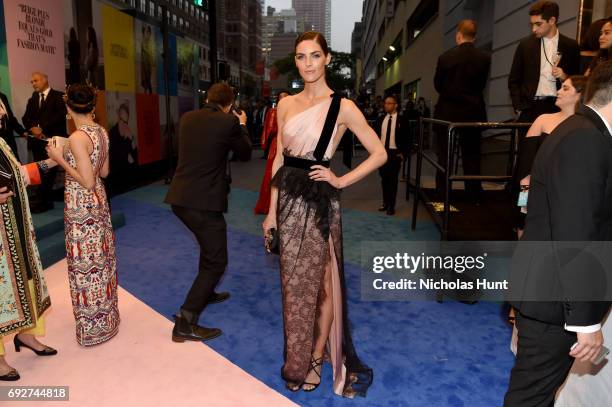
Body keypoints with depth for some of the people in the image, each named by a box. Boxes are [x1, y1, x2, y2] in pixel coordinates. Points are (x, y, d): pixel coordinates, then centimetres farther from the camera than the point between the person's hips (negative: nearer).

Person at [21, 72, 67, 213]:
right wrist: (32, 128, -8)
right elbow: (26, 118, 13)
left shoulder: (58, 96, 0)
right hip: (37, 140, 6)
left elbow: (60, 115, -13)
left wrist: (42, 128, -14)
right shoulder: (33, 99, 19)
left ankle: (38, 201, -6)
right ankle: (47, 202, 14)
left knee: (47, 171, -10)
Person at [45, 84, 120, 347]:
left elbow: (87, 181, -22)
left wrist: (61, 160, -14)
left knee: (85, 263, 4)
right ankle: (106, 314, 33)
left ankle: (93, 326, 19)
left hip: (81, 206, -8)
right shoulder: (101, 132, 2)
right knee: (100, 258, 18)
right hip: (98, 200, 8)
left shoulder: (77, 138, -21)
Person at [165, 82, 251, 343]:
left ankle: (206, 293, 47)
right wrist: (242, 125, 21)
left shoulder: (187, 118, 9)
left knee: (209, 245, 29)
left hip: (180, 198, 8)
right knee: (216, 261, 2)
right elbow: (245, 154, 5)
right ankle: (185, 323, -2)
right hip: (204, 201, -8)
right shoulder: (229, 122, -9)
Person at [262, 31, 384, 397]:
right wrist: (272, 210, 6)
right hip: (289, 199, 5)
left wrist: (341, 181, -9)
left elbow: (379, 154, -4)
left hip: (319, 202, -5)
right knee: (294, 281, 14)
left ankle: (316, 358, 26)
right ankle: (297, 358, 33)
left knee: (321, 280, 6)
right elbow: (279, 159, 9)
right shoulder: (286, 104, 8)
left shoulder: (342, 106, -6)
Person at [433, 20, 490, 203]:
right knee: (472, 156, 10)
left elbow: (437, 85, 1)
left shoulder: (445, 57, -9)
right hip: (473, 112, 2)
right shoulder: (484, 58, -4)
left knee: (445, 155, 7)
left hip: (447, 112, -1)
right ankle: (473, 195, 15)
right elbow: (482, 84, 5)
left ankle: (442, 193, 11)